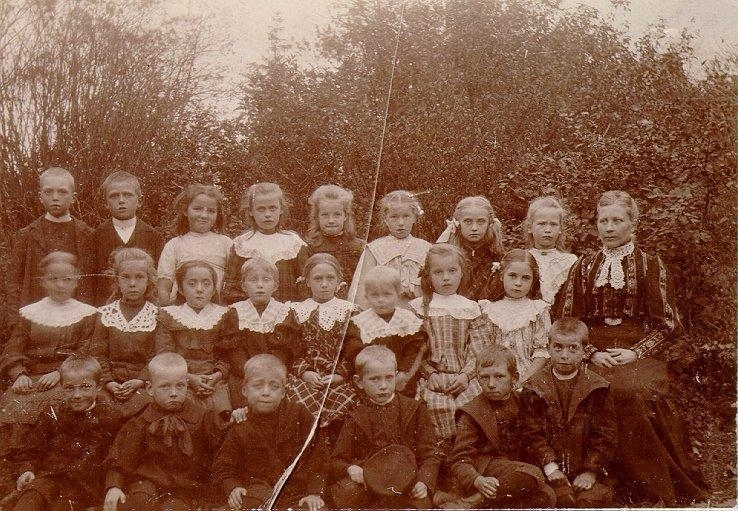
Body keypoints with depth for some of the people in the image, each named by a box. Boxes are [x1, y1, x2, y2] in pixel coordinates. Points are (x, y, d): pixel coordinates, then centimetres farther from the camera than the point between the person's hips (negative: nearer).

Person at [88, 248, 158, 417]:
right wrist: (108, 381, -9)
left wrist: (140, 380, -15)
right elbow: (98, 353, 5)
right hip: (111, 383, 1)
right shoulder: (105, 313, 9)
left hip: (145, 383, -1)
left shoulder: (156, 315, 3)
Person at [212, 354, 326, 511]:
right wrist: (233, 488, -13)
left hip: (299, 494, 1)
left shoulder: (299, 414, 0)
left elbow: (316, 454, 0)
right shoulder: (240, 426, 3)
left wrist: (314, 492, -8)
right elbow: (224, 467, 7)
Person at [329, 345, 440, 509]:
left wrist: (424, 483, -13)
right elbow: (337, 461, 11)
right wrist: (350, 469, -13)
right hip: (366, 487, 1)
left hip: (405, 486, -1)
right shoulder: (355, 418, 10)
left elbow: (430, 455, 5)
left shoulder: (415, 410, 7)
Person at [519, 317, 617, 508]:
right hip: (552, 470, -1)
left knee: (592, 500, -22)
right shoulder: (534, 388, 4)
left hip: (587, 470, 1)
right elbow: (532, 434, -2)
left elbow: (605, 434, 2)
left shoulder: (597, 387, 5)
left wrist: (591, 470, -8)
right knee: (564, 500, -25)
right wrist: (550, 467, -13)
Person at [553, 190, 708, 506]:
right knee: (617, 393, -30)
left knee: (636, 391, -33)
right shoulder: (584, 267, 15)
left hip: (639, 356, -1)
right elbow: (565, 320, 9)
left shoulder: (650, 265, 10)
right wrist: (592, 353, -7)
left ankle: (669, 493, -16)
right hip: (594, 356, 2)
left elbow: (668, 324, 5)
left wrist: (636, 352, -9)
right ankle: (647, 491, -15)